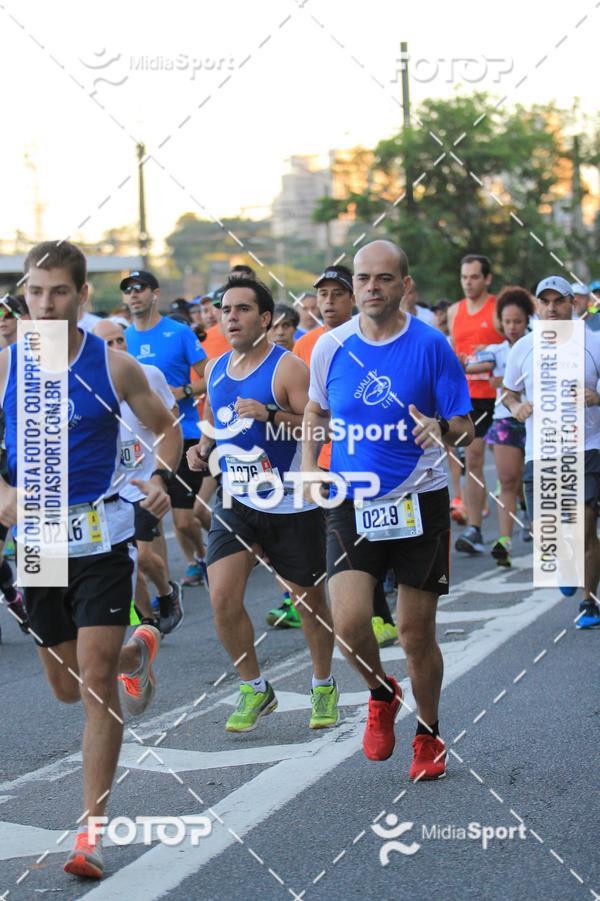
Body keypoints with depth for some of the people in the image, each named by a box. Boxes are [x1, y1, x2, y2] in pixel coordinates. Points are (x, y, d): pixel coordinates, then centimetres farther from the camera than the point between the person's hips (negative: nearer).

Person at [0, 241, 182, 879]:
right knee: (67, 685, 17)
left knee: (96, 681, -13)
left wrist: (160, 480, -7)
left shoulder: (113, 366, -4)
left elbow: (166, 428, 11)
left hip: (101, 537, -3)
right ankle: (137, 649, 53)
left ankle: (91, 830, -7)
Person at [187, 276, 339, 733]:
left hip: (291, 506, -5)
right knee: (223, 599, -10)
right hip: (236, 503, 5)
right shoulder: (216, 370, 7)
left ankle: (324, 686, 33)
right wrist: (202, 447, 4)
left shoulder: (287, 368, -13)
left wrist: (271, 414, -31)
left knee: (310, 601, 9)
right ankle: (255, 690, 9)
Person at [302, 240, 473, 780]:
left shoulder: (431, 346, -7)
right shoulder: (331, 348, 2)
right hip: (352, 506, 2)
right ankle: (382, 695, 18)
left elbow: (466, 429, -5)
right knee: (348, 622, -15)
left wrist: (441, 427, -27)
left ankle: (429, 737, 28)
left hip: (420, 504, -2)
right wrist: (308, 465, 6)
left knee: (417, 633, 5)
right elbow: (315, 412, 20)